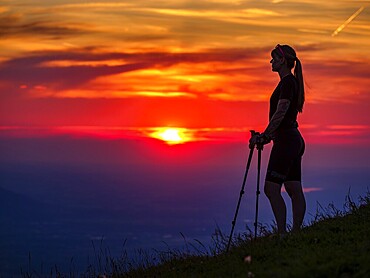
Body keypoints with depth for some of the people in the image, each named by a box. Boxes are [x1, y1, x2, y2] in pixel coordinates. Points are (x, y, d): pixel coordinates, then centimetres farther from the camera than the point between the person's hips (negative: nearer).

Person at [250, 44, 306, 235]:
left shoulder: (288, 82, -13)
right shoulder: (291, 82, 17)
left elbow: (280, 113, -22)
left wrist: (264, 135, -23)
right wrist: (268, 136, 22)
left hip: (286, 141, -10)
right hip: (294, 140, 10)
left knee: (271, 188, -11)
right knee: (294, 190, 8)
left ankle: (282, 233, -14)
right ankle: (296, 233, 8)